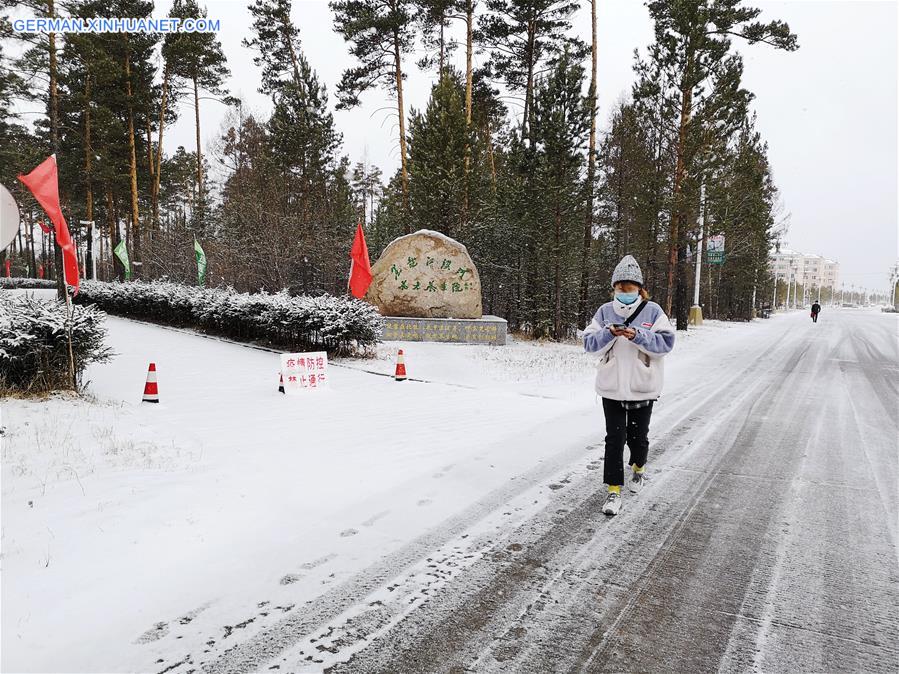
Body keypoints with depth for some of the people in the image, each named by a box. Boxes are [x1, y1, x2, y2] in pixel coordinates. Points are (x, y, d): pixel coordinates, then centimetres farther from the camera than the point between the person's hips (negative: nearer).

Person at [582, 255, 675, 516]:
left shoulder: (652, 311, -3)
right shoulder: (605, 311, 2)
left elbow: (666, 342, -10)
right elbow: (589, 342, -2)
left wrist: (637, 335, -22)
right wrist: (609, 334, -20)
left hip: (642, 387, 0)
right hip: (612, 387, 0)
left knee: (638, 436, 15)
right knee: (615, 439, -1)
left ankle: (638, 468, 45)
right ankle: (614, 489, 6)